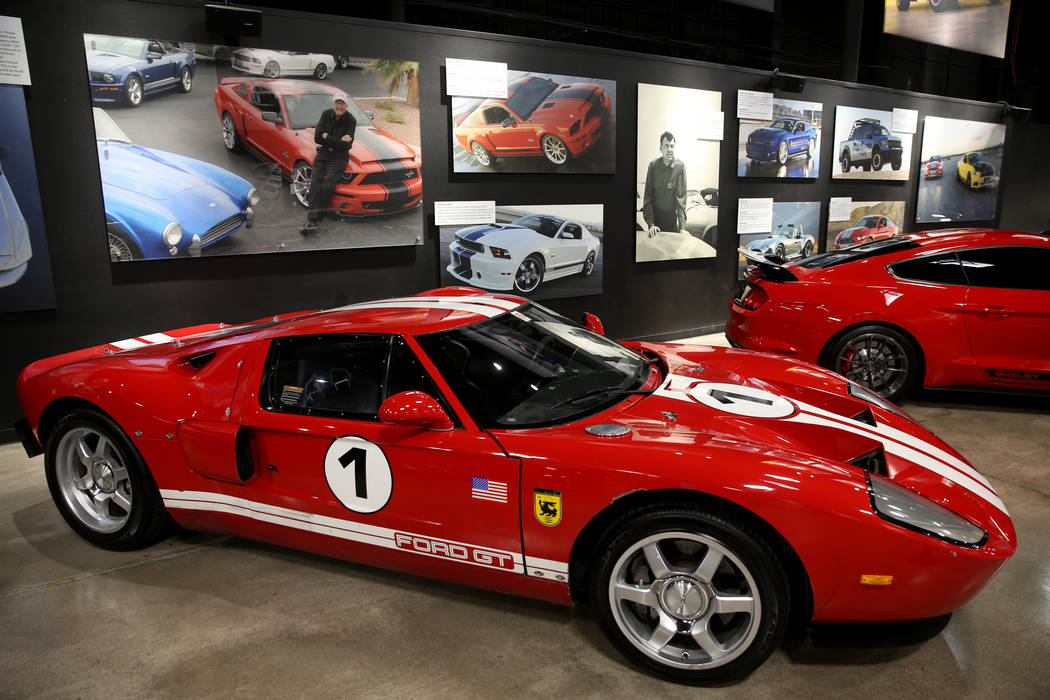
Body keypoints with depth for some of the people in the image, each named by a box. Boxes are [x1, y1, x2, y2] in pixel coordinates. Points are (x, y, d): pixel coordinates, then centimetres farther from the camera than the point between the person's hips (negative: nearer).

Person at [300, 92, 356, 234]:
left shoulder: (350, 120, -6)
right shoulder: (326, 114, 3)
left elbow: (347, 146, -14)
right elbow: (317, 138, -5)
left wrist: (327, 137, -12)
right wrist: (338, 141, -13)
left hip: (339, 158, -3)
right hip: (322, 155, 3)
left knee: (327, 185, -24)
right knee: (315, 184, -18)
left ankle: (313, 219, -19)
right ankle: (311, 220, -27)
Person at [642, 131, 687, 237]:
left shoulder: (680, 166, -10)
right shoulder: (653, 165, -7)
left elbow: (681, 196, -13)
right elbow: (648, 196, -8)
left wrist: (682, 227, -22)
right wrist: (650, 223, -17)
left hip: (672, 216, 0)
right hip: (655, 214, 0)